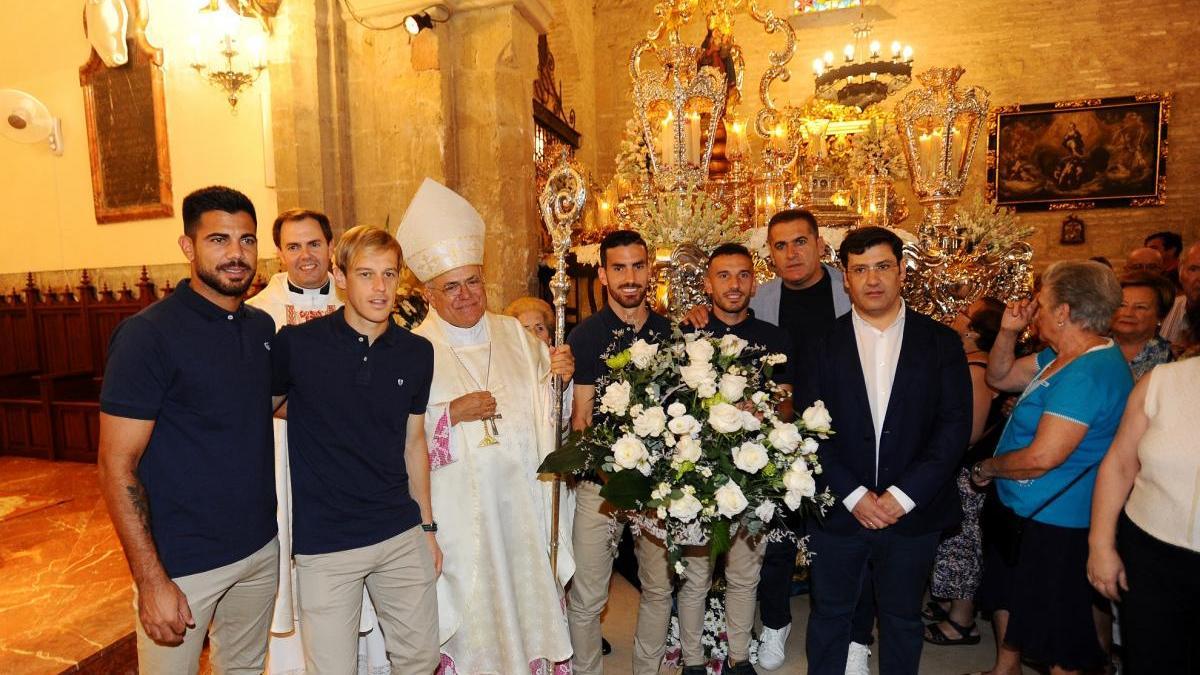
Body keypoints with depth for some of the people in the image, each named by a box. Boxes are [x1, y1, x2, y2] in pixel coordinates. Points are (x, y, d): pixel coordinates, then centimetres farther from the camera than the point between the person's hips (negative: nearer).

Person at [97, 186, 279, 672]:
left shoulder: (262, 326, 3)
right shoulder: (149, 333, -15)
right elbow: (116, 465, -16)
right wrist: (151, 580, -18)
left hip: (262, 547, 6)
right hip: (182, 562, -6)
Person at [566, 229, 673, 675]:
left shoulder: (671, 332, 4)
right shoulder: (585, 337, -6)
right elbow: (581, 417, -6)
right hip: (602, 478, -3)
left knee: (659, 587, 17)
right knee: (587, 597, 5)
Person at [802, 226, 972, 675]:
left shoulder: (941, 343, -1)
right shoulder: (823, 344, -2)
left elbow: (955, 425, -6)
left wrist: (903, 495, -14)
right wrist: (853, 495, -14)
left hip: (913, 513, 1)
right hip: (838, 510, 0)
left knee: (902, 620, 19)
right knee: (830, 615, 16)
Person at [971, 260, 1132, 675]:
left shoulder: (1089, 372, -28)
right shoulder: (1062, 357, 3)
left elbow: (1042, 457, -31)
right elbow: (999, 378, 13)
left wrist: (986, 468, -13)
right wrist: (1009, 331, -2)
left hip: (1051, 521, -10)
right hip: (1017, 506, 10)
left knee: (1054, 627, 11)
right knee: (1007, 595, 27)